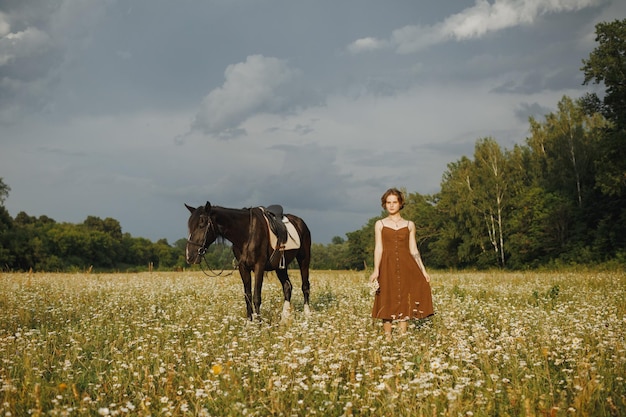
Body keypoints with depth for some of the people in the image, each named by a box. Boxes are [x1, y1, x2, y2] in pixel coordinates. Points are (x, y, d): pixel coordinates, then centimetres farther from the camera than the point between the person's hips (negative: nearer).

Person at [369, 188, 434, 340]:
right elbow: (378, 248, 0)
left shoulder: (409, 225, 11)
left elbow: (413, 250, 10)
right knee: (388, 302, -2)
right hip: (388, 267, -1)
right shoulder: (380, 224, 7)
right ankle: (387, 338, 4)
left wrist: (423, 270, 2)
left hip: (406, 266, 1)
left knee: (405, 301, -2)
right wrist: (376, 270, -13)